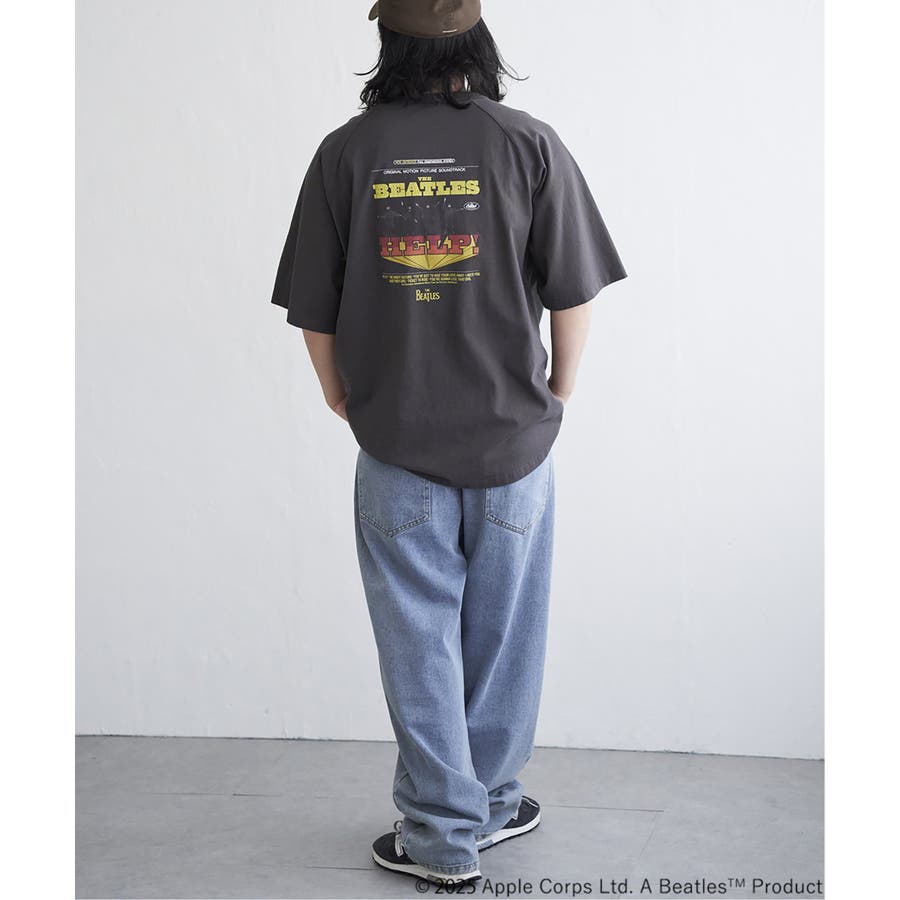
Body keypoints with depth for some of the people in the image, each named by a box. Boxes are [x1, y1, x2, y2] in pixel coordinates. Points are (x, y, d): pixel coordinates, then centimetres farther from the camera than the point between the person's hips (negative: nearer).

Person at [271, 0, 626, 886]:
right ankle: (492, 803, 29)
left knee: (419, 642, 9)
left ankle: (442, 832, 17)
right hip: (514, 442, 0)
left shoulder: (346, 152, -5)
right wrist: (556, 394, 12)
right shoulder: (529, 144, -7)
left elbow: (313, 313, -2)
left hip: (395, 446, 0)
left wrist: (344, 401, 15)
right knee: (502, 635, 15)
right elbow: (572, 293, -3)